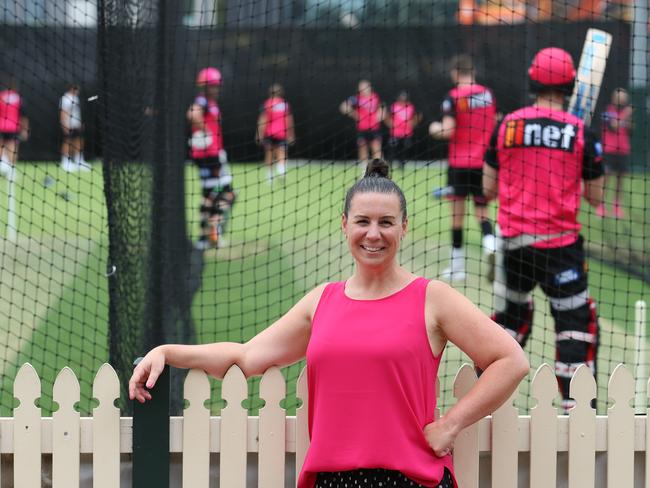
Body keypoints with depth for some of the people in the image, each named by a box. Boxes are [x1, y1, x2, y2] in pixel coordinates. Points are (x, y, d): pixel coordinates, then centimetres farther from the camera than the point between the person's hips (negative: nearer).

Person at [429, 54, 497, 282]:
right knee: (481, 212, 9)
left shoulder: (453, 97, -11)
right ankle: (491, 245, -20)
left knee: (457, 213, 5)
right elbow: (494, 126, 10)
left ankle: (457, 265, 11)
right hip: (483, 162, 4)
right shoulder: (488, 94, 3)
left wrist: (435, 129, 4)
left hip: (460, 163, -4)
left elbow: (448, 132, -17)